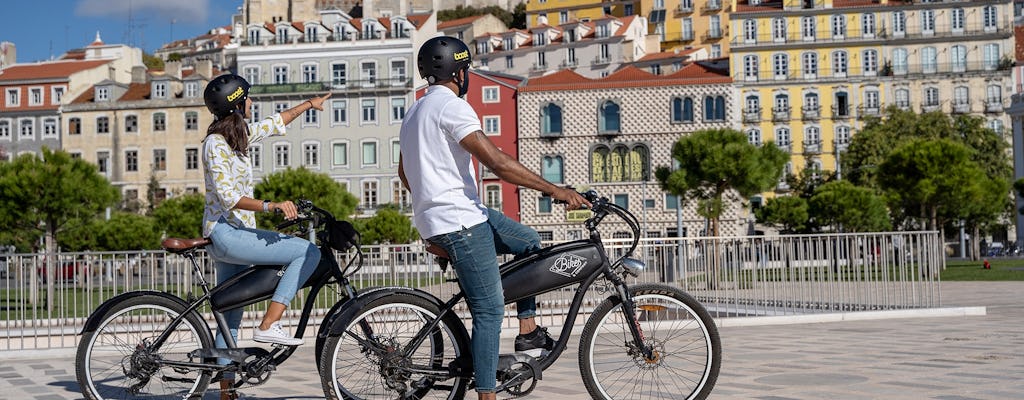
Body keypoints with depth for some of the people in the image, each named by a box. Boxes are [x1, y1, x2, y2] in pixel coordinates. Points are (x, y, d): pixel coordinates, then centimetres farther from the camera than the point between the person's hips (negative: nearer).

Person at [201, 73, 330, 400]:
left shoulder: (238, 135, 13)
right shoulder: (216, 144, -13)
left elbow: (274, 124, 31)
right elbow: (229, 198, -22)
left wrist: (309, 104, 43)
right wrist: (270, 206, -32)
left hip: (232, 236, 10)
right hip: (226, 234, -10)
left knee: (230, 314, 12)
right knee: (309, 252, -14)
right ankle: (268, 325, -16)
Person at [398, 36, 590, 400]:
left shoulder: (414, 112, 19)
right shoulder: (451, 106, -13)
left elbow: (404, 172, 29)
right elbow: (498, 162, -22)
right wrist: (554, 189, -20)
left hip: (436, 218, 10)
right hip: (460, 221, -10)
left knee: (530, 243, 19)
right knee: (490, 309, -8)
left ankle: (528, 332, 15)